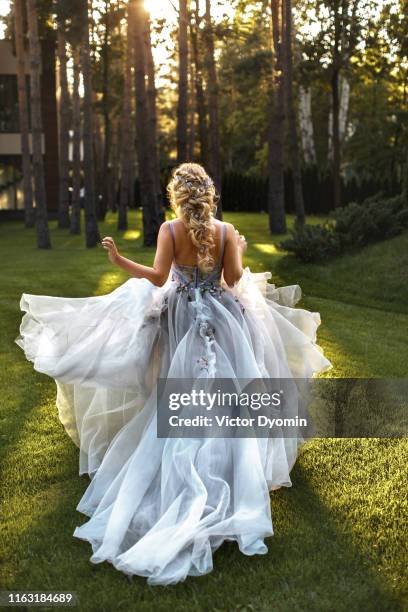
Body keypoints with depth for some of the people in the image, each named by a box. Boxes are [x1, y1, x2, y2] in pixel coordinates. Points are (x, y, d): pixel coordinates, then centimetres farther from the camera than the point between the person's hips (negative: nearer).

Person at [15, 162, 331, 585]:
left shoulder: (170, 230, -10)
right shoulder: (226, 231, -5)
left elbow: (158, 277, -16)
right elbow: (233, 278, -5)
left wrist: (119, 260, -9)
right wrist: (239, 254, 15)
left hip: (183, 318, 0)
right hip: (222, 319, 1)